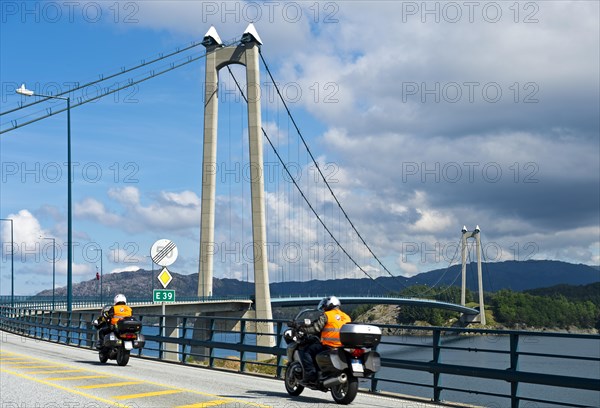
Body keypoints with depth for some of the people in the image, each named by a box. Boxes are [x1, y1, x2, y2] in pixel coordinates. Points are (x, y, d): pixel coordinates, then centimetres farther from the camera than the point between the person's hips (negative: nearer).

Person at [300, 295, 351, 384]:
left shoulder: (326, 315, -3)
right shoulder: (347, 317, 17)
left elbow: (316, 328, -7)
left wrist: (302, 328, 6)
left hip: (328, 346, -7)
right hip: (343, 348, 7)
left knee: (306, 351, 3)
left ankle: (311, 375, -12)